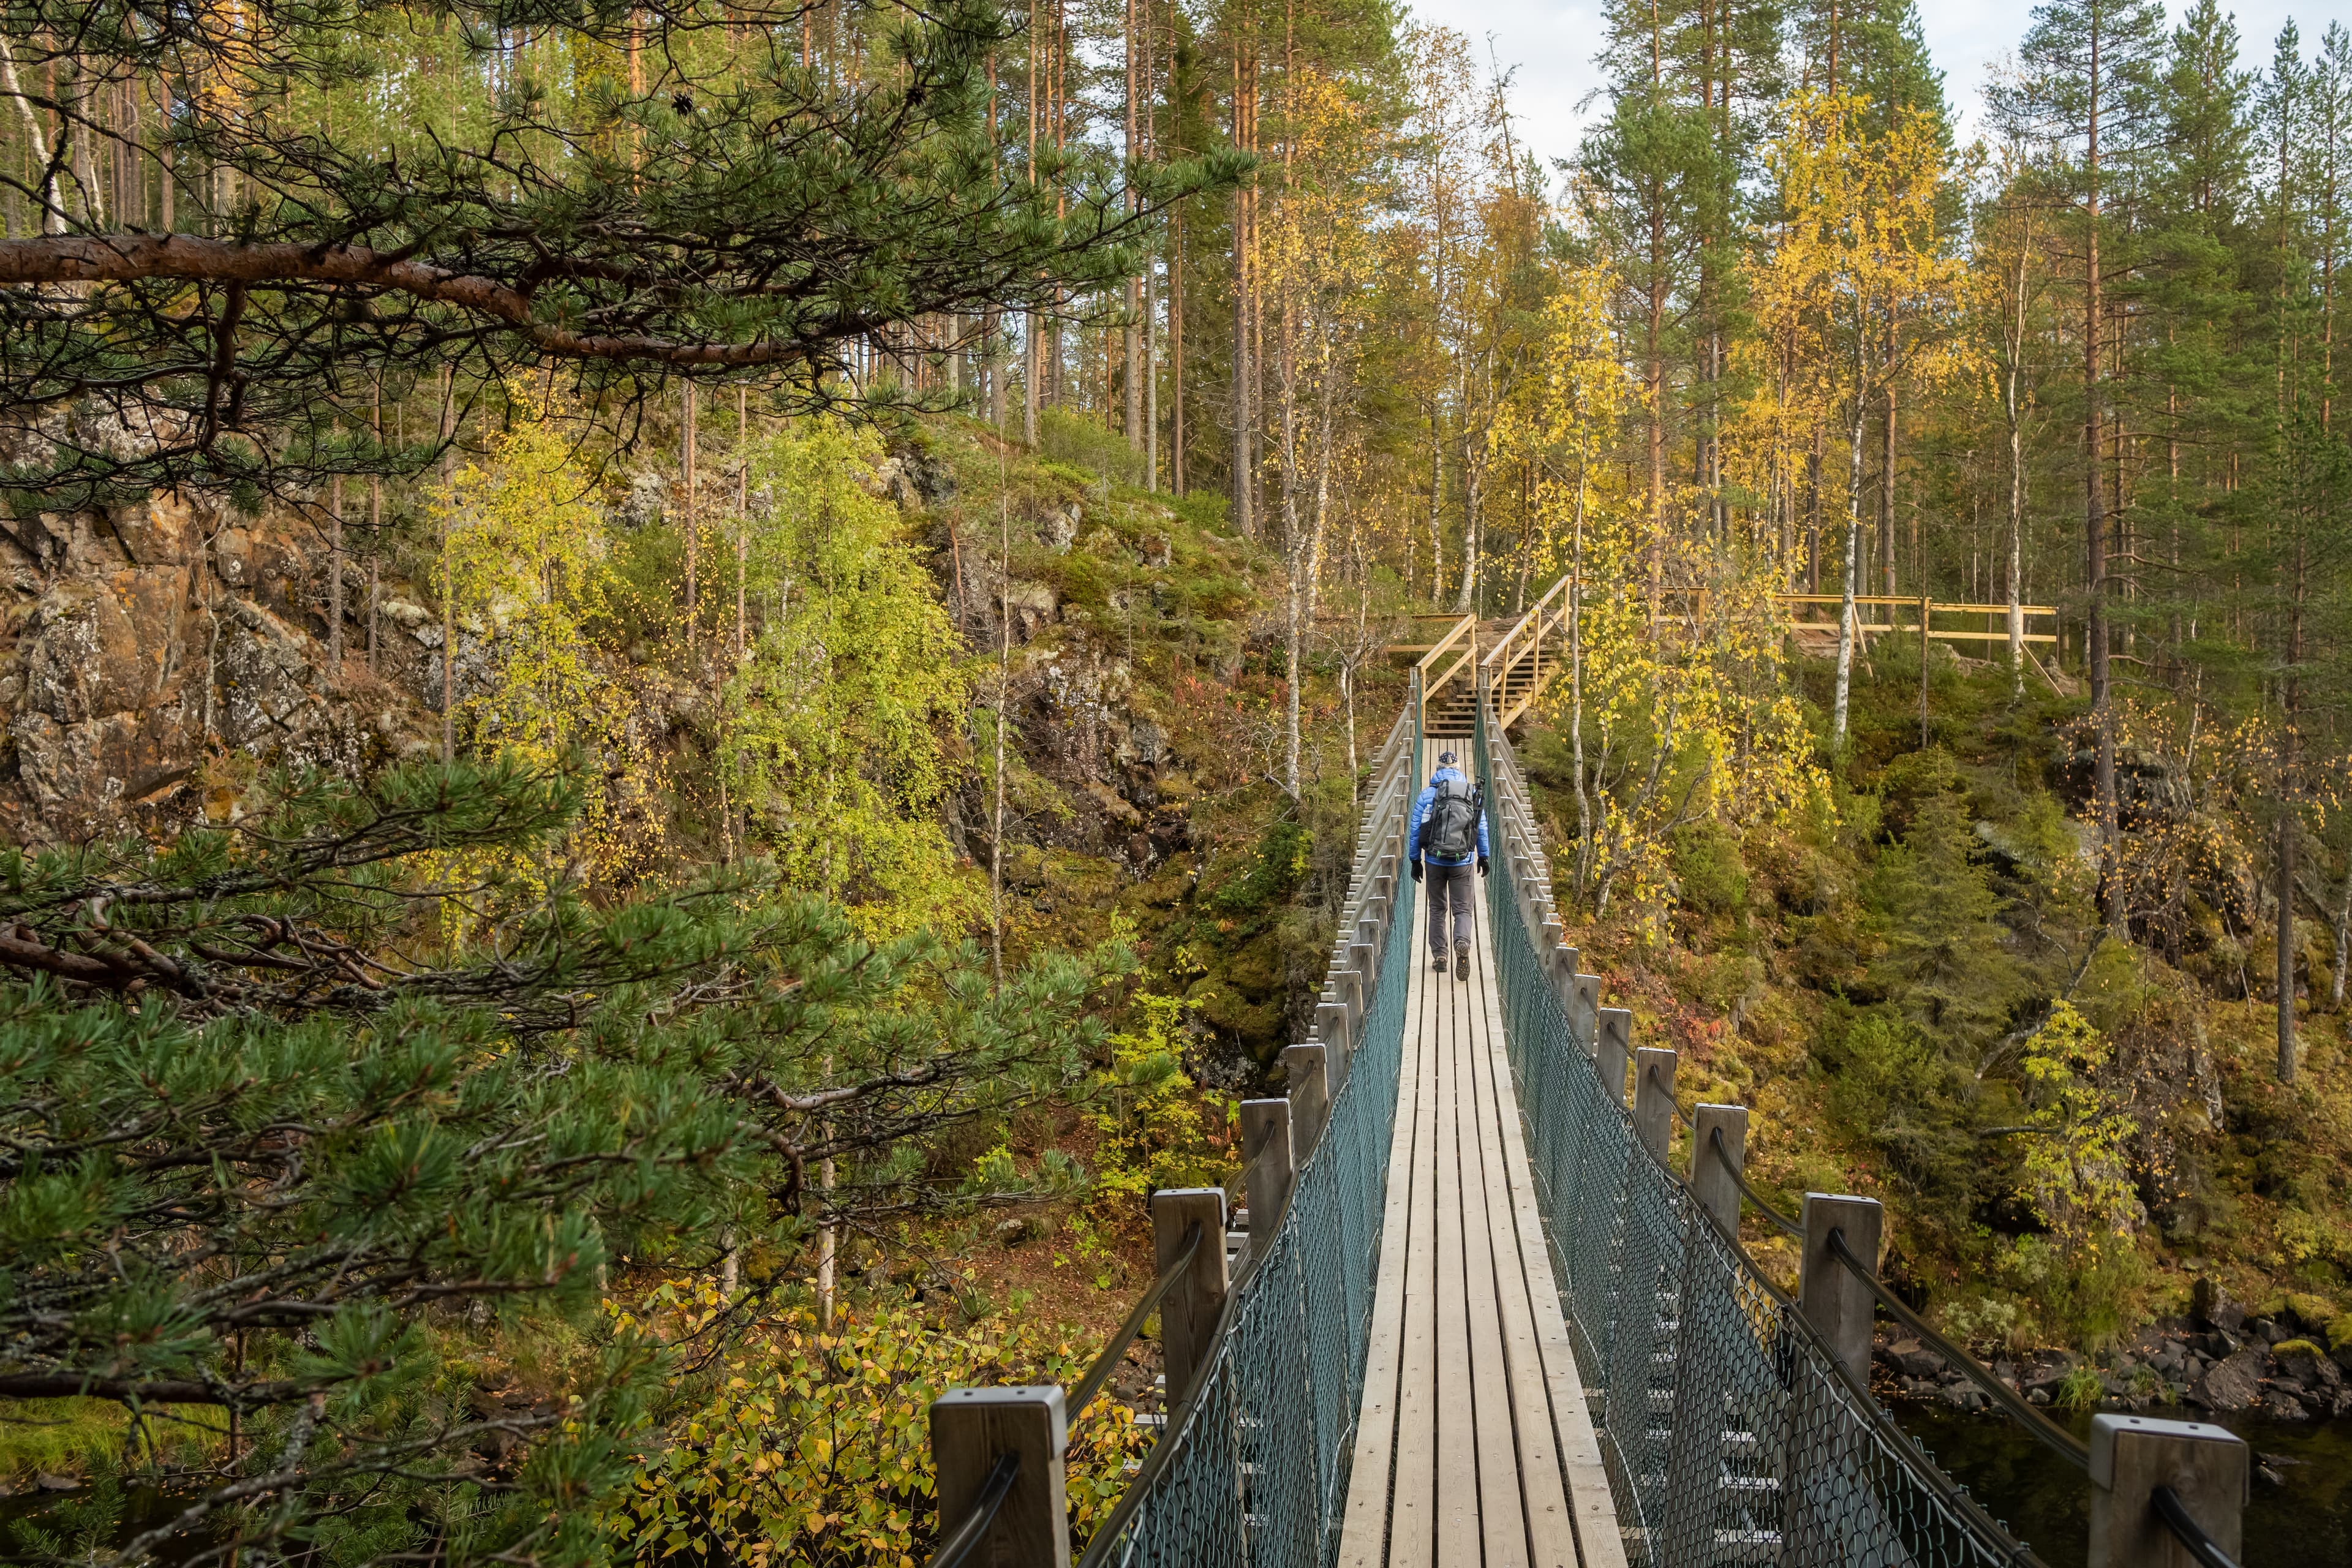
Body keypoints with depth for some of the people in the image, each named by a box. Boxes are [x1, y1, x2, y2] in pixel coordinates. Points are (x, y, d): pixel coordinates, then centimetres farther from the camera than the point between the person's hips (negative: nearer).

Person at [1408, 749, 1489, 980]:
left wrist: (1414, 860, 10)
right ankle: (1462, 942, -25)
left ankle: (1439, 956, 10)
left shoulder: (1427, 795, -1)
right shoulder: (1473, 794, 3)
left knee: (1437, 909, 14)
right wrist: (1483, 857, 21)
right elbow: (1482, 829, 9)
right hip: (1463, 863, 0)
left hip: (1435, 862, 0)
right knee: (1462, 909, 4)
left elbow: (1415, 831, 1)